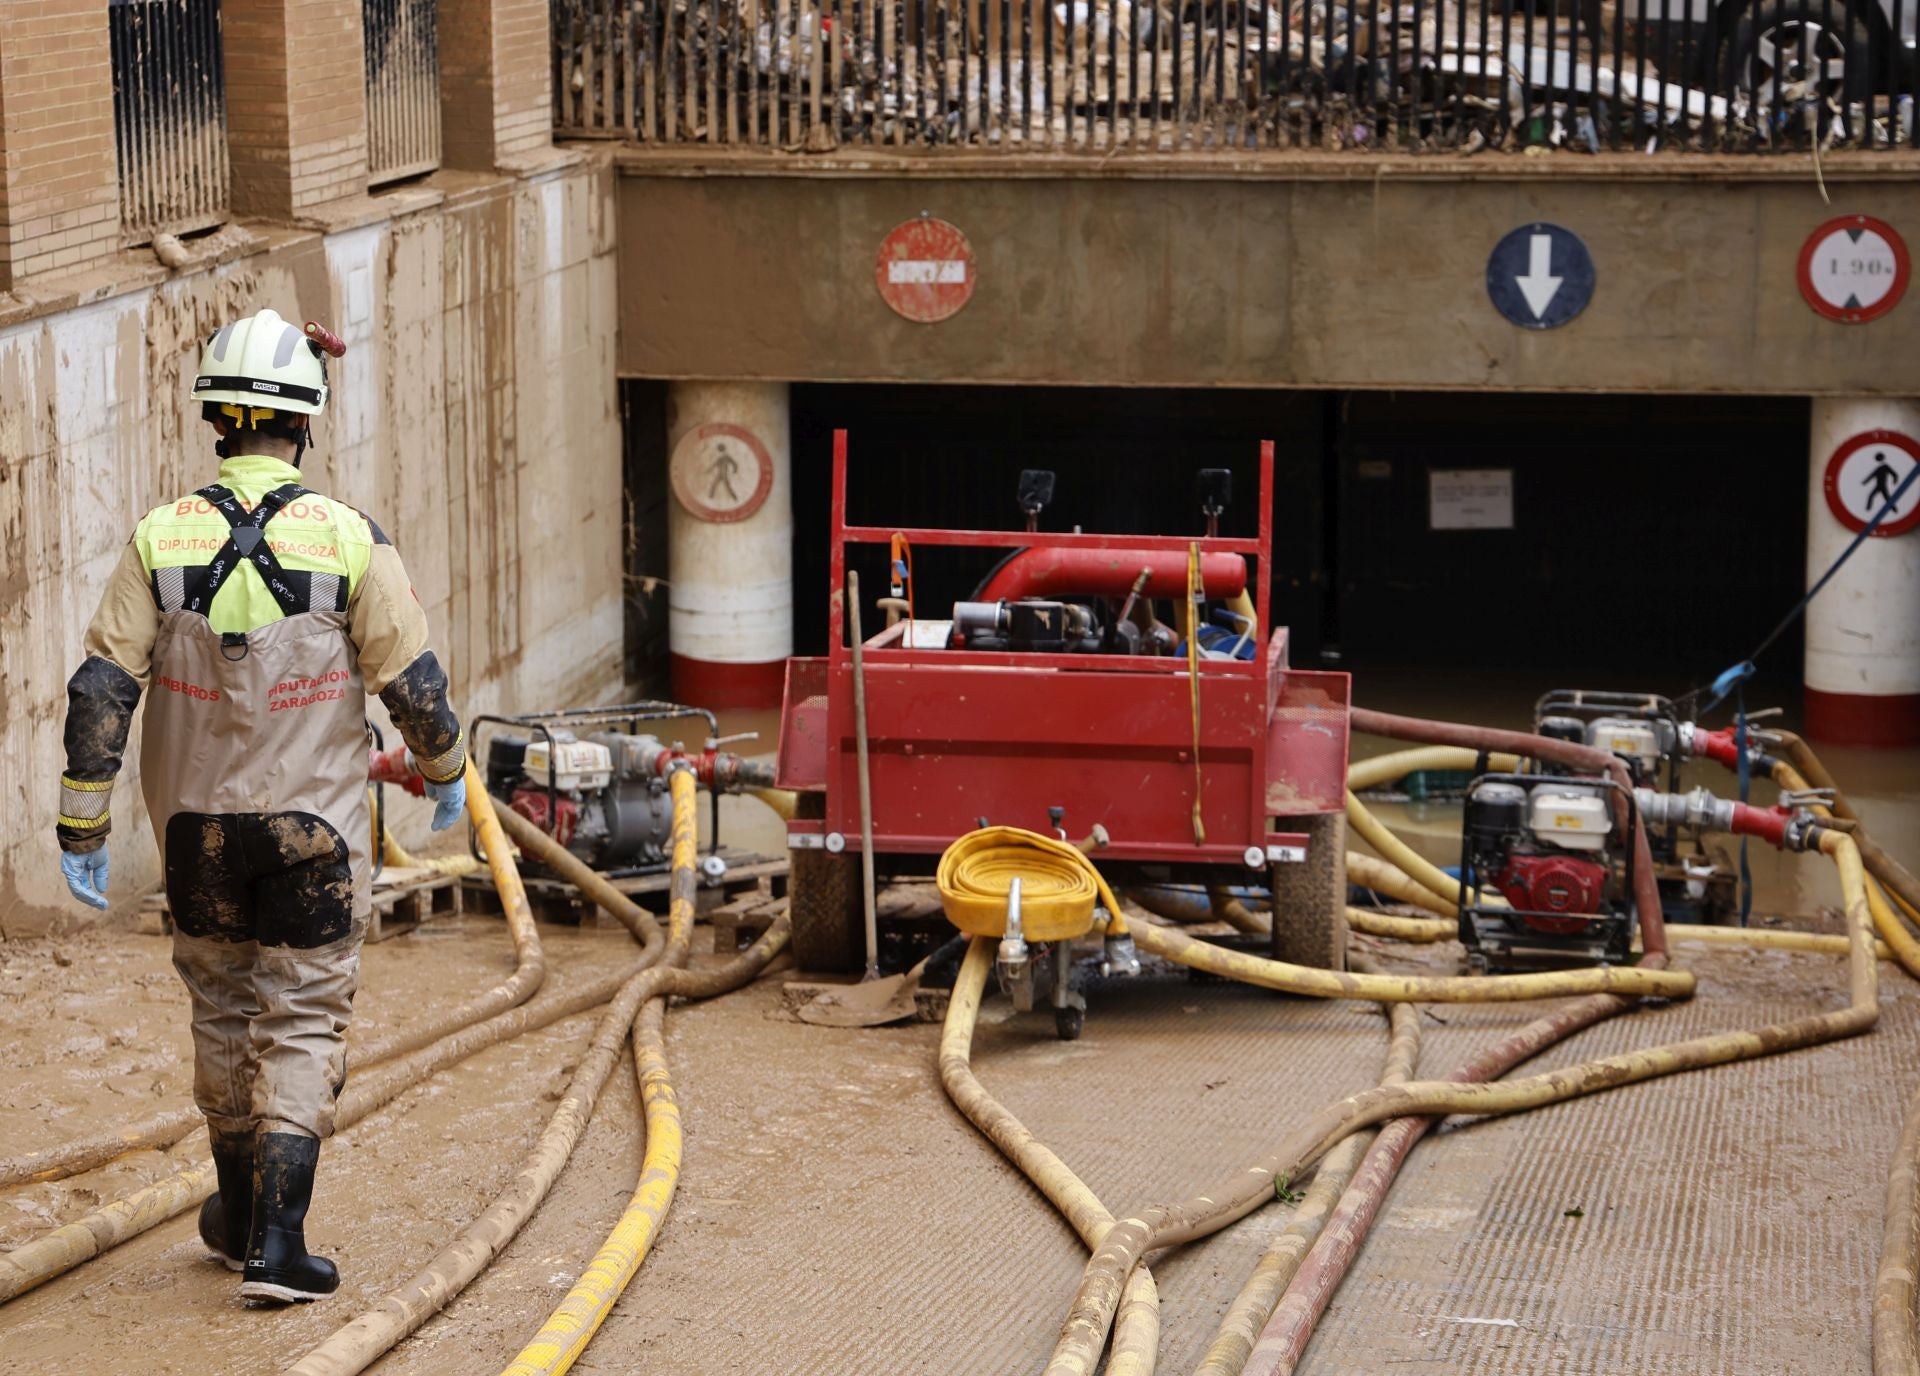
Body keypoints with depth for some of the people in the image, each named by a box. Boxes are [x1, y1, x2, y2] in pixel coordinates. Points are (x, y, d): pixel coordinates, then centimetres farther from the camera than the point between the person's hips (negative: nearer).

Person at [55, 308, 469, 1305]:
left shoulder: (160, 540, -6)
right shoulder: (347, 541, -12)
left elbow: (100, 690, -7)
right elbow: (415, 683, -8)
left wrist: (82, 830, 0)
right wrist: (444, 772, 12)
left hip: (197, 823, 3)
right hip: (313, 827, -3)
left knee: (223, 1008, 20)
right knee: (303, 1025, 4)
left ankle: (238, 1216, 33)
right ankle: (275, 1241, -7)